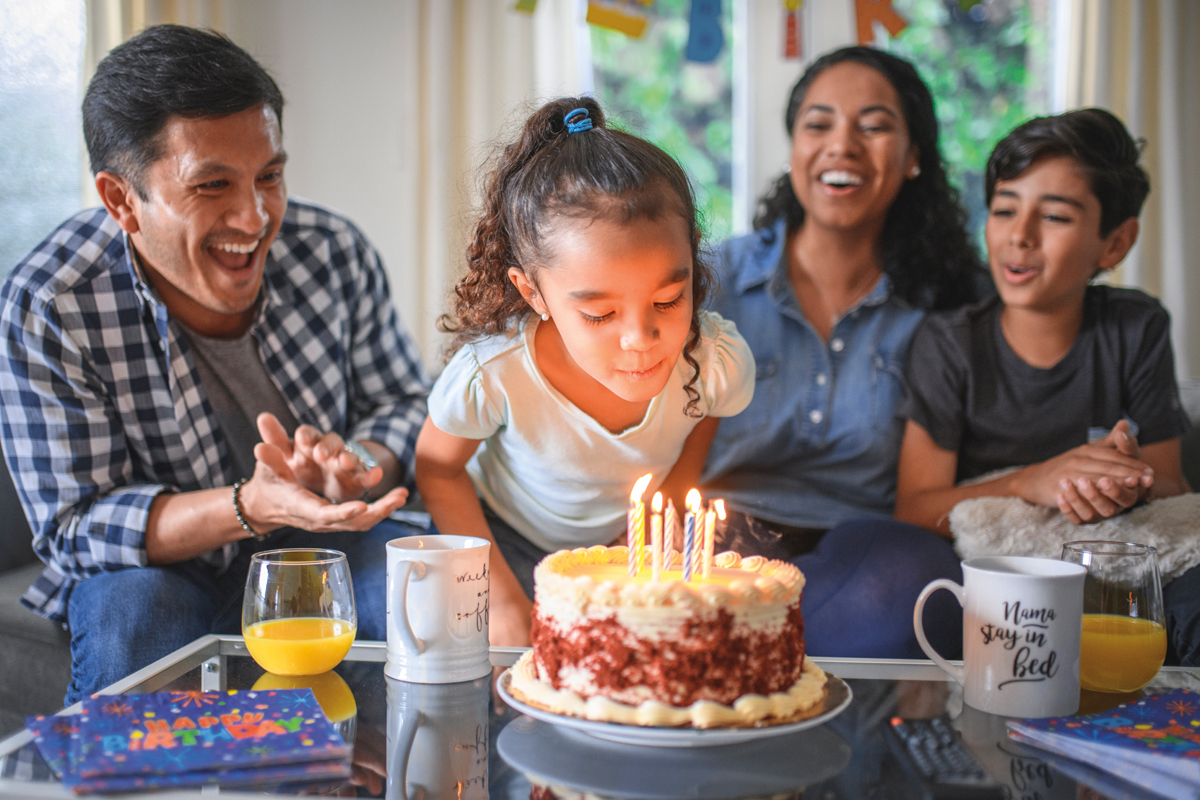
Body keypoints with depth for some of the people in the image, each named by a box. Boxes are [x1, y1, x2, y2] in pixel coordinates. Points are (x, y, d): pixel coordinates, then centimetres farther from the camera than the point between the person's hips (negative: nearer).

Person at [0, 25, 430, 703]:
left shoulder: (334, 252, -11)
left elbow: (406, 406, 2)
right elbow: (73, 526, -18)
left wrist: (356, 466, -24)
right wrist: (249, 508, -36)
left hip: (327, 545, 2)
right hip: (165, 567, -2)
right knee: (132, 610, -34)